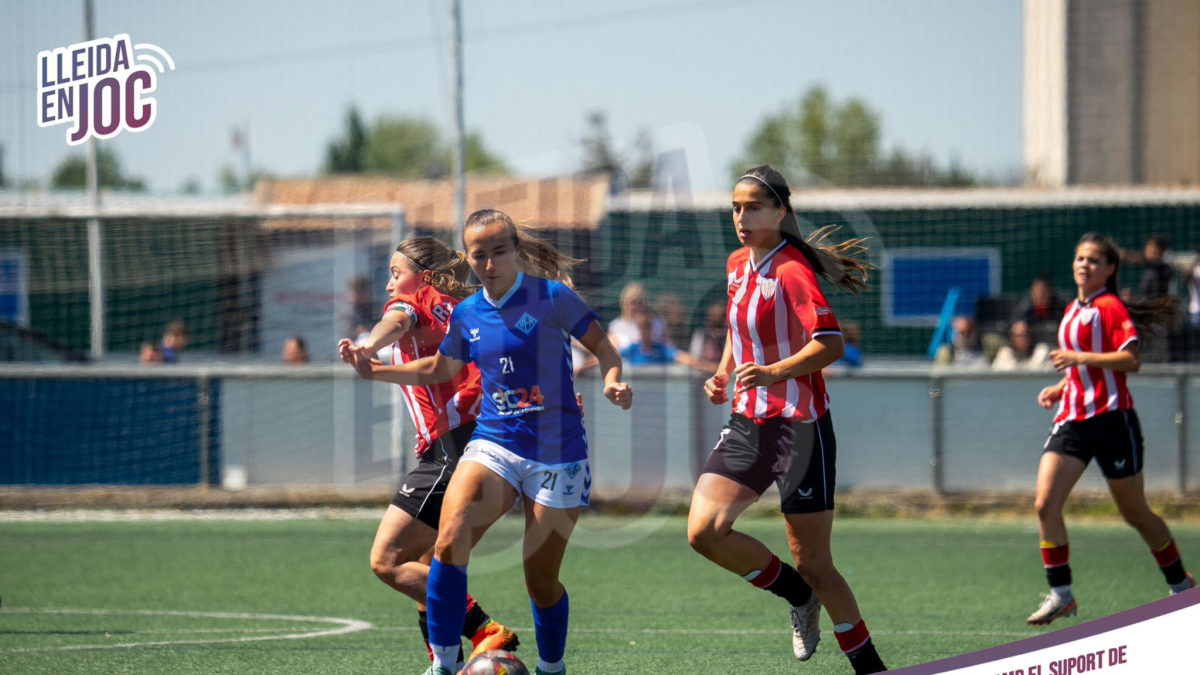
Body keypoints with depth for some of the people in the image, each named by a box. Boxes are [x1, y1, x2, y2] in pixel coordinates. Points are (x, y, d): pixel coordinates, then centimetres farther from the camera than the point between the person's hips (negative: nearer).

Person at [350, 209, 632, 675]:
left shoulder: (551, 297, -7)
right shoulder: (467, 313, 8)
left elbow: (602, 347, 0)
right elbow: (441, 368, 25)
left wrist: (611, 381, -21)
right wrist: (375, 371, 15)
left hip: (555, 452, -3)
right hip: (493, 442, 3)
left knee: (541, 582, 1)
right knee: (449, 542, -23)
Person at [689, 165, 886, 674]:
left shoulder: (792, 271, -15)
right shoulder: (738, 264, 10)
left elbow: (830, 344, -26)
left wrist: (776, 371, -38)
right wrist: (723, 374, 12)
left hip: (800, 427, -7)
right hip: (748, 423, 7)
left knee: (813, 564, -4)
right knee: (704, 529, -12)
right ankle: (798, 596, 12)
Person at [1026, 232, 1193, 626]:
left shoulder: (1111, 308, -7)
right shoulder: (1072, 311, 18)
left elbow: (1130, 360, -19)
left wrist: (1079, 358, -23)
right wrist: (1060, 388, 14)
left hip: (1111, 416, -7)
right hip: (1072, 418, 7)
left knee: (1135, 513, 5)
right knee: (1046, 504, -12)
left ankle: (1181, 585, 24)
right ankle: (1060, 594, -7)